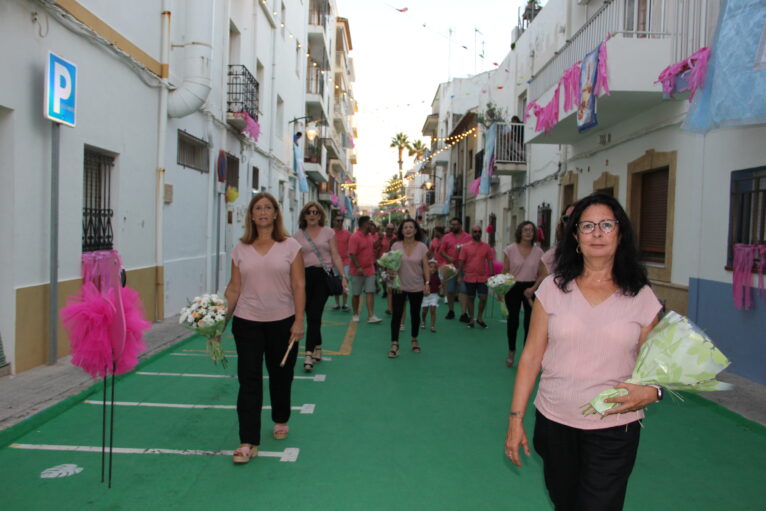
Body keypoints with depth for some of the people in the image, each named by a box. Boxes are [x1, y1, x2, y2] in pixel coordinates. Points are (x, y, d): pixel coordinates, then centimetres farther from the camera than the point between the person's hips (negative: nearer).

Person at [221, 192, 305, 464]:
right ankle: (248, 442, 3)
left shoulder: (290, 246, -2)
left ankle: (280, 420, 40)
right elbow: (234, 288, 5)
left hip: (282, 322, -1)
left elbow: (298, 286, -5)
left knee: (280, 376, 14)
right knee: (249, 380, -2)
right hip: (247, 322, 1)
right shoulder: (241, 249, 4)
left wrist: (299, 321, -11)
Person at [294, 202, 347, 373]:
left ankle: (309, 354, -10)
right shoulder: (298, 235, 9)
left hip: (323, 275, -2)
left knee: (314, 315, -9)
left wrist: (343, 276, -4)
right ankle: (317, 348, 25)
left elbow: (335, 256, 4)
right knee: (311, 315, 7)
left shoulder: (328, 232, 5)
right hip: (305, 276, 2)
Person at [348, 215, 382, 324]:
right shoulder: (355, 237, -13)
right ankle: (355, 314, 20)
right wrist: (358, 267, -26)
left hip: (370, 269, 6)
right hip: (358, 271, -6)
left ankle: (371, 316, -7)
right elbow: (352, 254, -19)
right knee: (356, 294, 6)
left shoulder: (369, 236, 11)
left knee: (370, 292, -3)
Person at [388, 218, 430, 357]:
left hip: (417, 287, 1)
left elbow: (425, 267, -2)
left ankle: (414, 340, 32)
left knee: (415, 314, 14)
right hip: (399, 286, -1)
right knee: (396, 314, -6)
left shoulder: (422, 247, -3)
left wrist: (427, 283, -10)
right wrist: (391, 270, -21)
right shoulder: (396, 246, -3)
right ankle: (394, 344, -3)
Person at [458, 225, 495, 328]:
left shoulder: (486, 246, 4)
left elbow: (490, 261, 5)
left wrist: (491, 275, -1)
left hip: (483, 277, 1)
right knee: (470, 298, 8)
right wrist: (459, 276, -6)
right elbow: (461, 262, -1)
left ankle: (480, 317, 18)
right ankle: (471, 320, 20)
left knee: (483, 298, -3)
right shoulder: (466, 246, -1)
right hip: (469, 278, -1)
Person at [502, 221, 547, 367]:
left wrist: (533, 288, -12)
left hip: (531, 289, 1)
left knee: (530, 322, 2)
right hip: (513, 288, -1)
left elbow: (542, 275, 3)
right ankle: (511, 351, 26)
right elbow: (505, 272, 0)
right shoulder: (510, 249, -2)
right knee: (513, 319, 5)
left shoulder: (538, 252, 2)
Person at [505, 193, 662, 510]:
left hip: (614, 428, -1)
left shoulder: (641, 297, -2)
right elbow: (531, 357, 0)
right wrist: (516, 417, -1)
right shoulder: (553, 288, -2)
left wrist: (651, 391, -14)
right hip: (554, 423, 1)